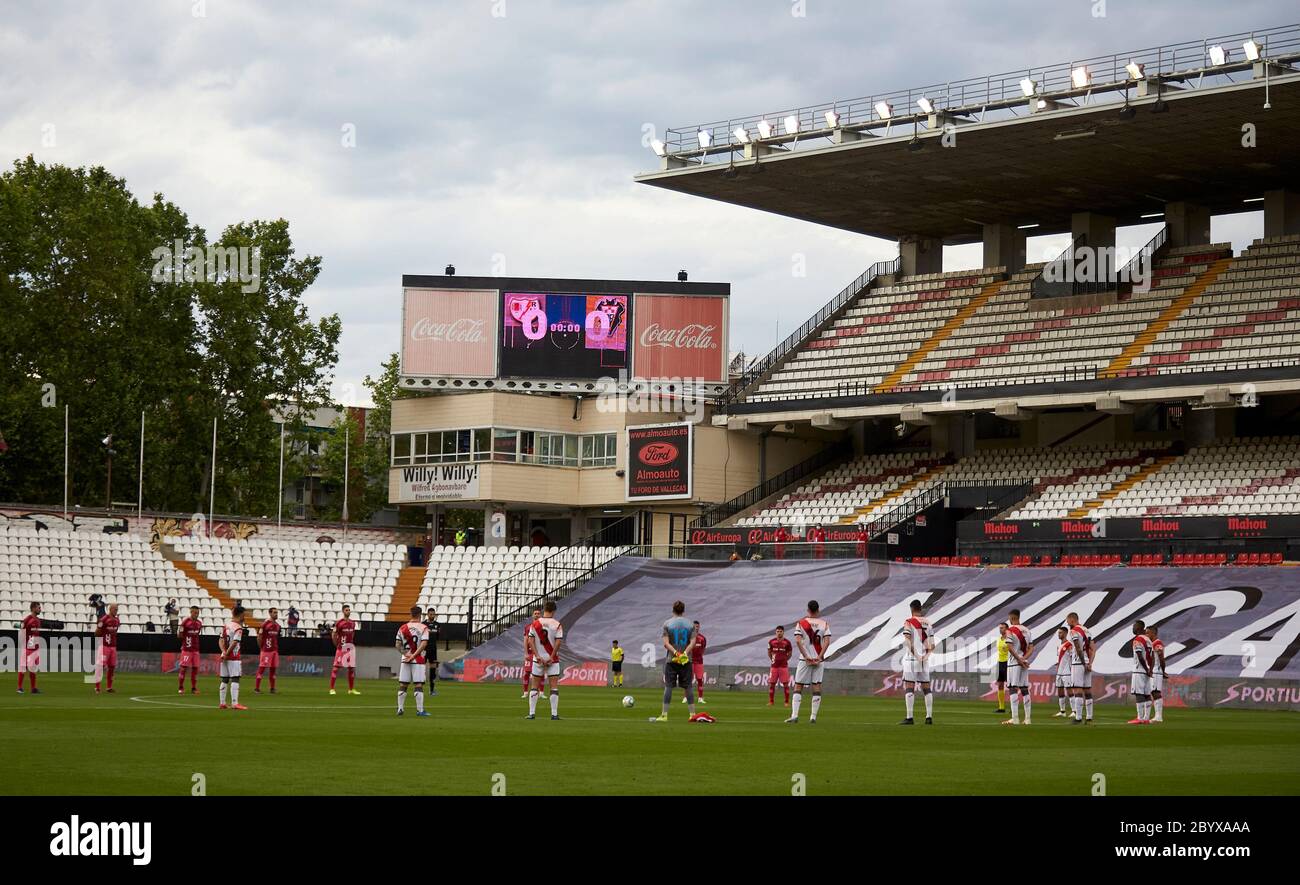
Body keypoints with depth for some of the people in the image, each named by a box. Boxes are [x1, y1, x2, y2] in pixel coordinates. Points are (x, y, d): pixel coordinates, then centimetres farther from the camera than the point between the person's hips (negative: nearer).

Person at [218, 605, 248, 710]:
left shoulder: (226, 625, 11)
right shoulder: (238, 628, -12)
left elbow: (220, 640, 7)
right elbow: (234, 643, -20)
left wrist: (224, 652, -5)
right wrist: (227, 654, -14)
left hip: (225, 656, 7)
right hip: (234, 657, -7)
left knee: (224, 680, 12)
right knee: (235, 679, -7)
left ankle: (222, 703, 14)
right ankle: (235, 703, -13)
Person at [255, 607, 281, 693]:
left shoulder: (277, 625, 12)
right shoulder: (265, 624, -8)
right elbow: (259, 637, -6)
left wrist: (277, 649, 15)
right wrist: (261, 648, -3)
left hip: (275, 650, 7)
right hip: (266, 650, -7)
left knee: (273, 669, 9)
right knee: (262, 668, -6)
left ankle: (272, 689, 14)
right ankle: (256, 688, -4)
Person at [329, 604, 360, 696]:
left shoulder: (353, 623, 11)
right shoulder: (339, 622, -7)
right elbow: (333, 635, -5)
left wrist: (352, 643, 14)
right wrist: (337, 645, -4)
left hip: (351, 647, 6)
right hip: (341, 647, -6)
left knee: (352, 668, 8)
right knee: (336, 667, -8)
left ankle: (351, 689, 16)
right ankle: (331, 689, -7)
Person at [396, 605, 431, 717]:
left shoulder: (402, 628, 6)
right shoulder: (423, 628, -5)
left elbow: (398, 645, 1)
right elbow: (423, 644, -14)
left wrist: (406, 654, -5)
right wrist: (413, 656, -13)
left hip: (405, 660, 3)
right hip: (418, 661, -3)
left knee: (402, 685, 8)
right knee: (419, 685, -3)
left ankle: (400, 708, 9)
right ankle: (420, 710, -4)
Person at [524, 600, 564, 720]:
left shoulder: (535, 624, 1)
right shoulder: (557, 625, -6)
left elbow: (530, 640, -6)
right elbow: (558, 642, -13)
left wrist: (537, 656, -7)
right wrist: (552, 657, -8)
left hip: (538, 659, 2)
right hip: (552, 659, -2)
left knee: (535, 686, 9)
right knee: (554, 687, 2)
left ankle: (532, 713, 6)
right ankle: (554, 714, -2)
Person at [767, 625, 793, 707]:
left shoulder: (787, 642, -2)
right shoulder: (771, 642, 2)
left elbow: (790, 653, 12)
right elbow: (769, 652, 17)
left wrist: (784, 660, 10)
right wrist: (772, 660, 12)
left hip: (784, 666, -2)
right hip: (774, 666, 2)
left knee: (786, 684, -4)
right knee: (771, 684, 2)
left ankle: (787, 702, 2)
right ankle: (771, 701, 11)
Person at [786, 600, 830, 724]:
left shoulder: (801, 623, 0)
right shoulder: (824, 624, 4)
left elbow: (798, 641, -11)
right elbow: (827, 642, -7)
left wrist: (806, 657, -10)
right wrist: (819, 657, -8)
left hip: (805, 659, -1)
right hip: (819, 660, 1)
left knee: (798, 687, 3)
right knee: (817, 687, 5)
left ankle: (794, 715, -7)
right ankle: (814, 716, 2)